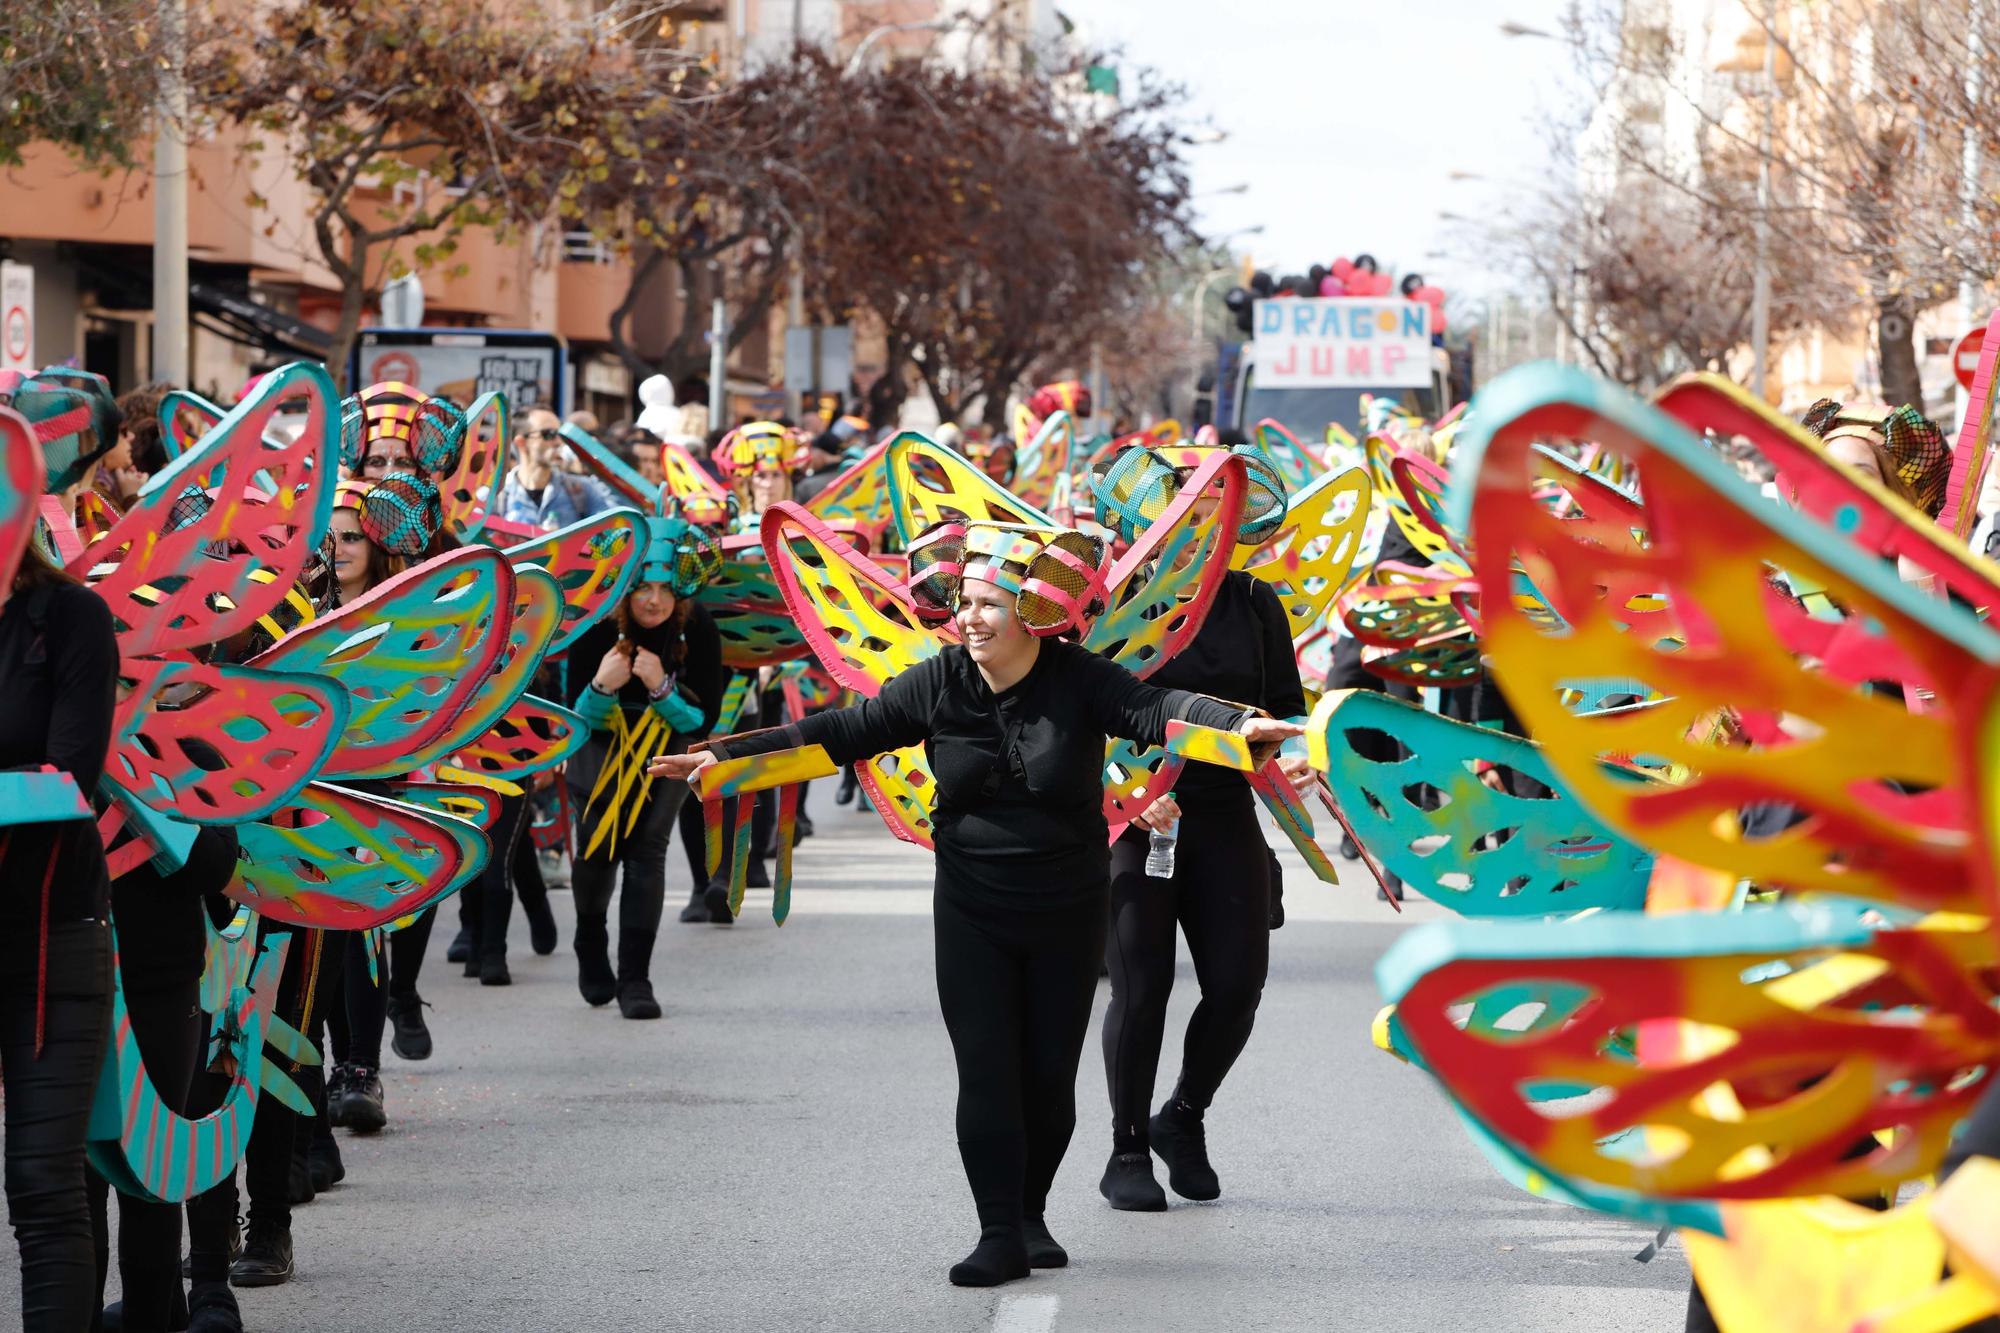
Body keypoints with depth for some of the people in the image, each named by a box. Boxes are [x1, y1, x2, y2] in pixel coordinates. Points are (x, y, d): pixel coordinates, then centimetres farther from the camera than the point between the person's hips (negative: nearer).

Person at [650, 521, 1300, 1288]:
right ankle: (1000, 1235, 0)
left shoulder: (1078, 681, -12)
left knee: (1050, 1075, 6)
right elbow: (844, 732, -2)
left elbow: (1153, 710, -26)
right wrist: (726, 756, -7)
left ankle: (1031, 1214, 27)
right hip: (973, 914, 1)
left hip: (1067, 912, -1)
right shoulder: (940, 684, -6)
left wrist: (1237, 726, -46)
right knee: (986, 1074, -5)